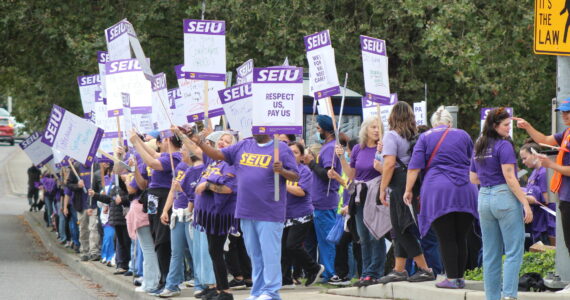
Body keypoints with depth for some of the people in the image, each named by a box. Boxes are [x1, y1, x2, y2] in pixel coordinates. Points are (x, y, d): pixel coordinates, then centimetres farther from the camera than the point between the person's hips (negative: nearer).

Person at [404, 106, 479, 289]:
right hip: (464, 191, 3)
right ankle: (460, 277, 8)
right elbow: (474, 164, 22)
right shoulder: (463, 135, 14)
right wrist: (474, 185, 35)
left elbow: (415, 167, 0)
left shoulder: (425, 138, 8)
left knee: (447, 238, -3)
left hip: (438, 190, -3)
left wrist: (408, 190, 4)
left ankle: (452, 278, -5)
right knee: (461, 238, 7)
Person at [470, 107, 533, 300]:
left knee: (490, 254, 10)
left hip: (483, 199, 7)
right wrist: (526, 204, -14)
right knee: (514, 251, -5)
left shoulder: (478, 148, 13)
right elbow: (510, 179, -15)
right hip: (505, 197, -7)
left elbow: (473, 178, 19)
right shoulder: (504, 146, -10)